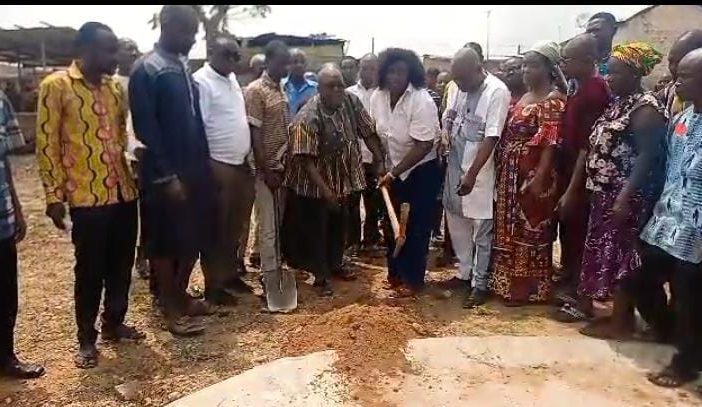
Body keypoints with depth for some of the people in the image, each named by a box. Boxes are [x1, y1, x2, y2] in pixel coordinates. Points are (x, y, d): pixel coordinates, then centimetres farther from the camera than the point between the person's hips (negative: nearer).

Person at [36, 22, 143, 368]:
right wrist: (54, 195, -9)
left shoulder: (115, 86, 10)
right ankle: (86, 338, 22)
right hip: (86, 196, -5)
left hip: (123, 192, 5)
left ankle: (114, 323, 32)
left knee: (122, 265, 14)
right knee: (90, 271, 5)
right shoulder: (56, 86, -6)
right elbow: (47, 144, -7)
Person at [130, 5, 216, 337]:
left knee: (194, 238, 14)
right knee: (166, 243, 4)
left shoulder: (183, 66, 12)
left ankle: (180, 294, 31)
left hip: (194, 169, 8)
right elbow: (145, 128, -15)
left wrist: (204, 166, 12)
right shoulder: (146, 70, -11)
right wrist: (167, 176, -17)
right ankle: (171, 309, 17)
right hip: (166, 174, -8)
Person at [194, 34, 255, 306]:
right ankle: (213, 286, 13)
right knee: (216, 229, 1)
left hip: (240, 164, 9)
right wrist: (209, 166, -20)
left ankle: (230, 273, 32)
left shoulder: (231, 78, 15)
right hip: (217, 166, -9)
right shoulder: (201, 81, -13)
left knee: (235, 225, 17)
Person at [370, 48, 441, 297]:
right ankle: (395, 273, 30)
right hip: (393, 169, 6)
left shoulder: (422, 101, -24)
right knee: (390, 223, 13)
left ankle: (414, 279, 18)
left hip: (422, 171, -6)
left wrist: (394, 173, -23)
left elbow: (424, 146, -25)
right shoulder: (378, 97, -6)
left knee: (417, 227, 3)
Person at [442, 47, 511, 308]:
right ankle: (465, 272, 32)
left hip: (478, 172, -7)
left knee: (481, 230, 4)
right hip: (455, 167, 7)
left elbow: (491, 138, -21)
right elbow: (448, 118, 18)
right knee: (456, 223, 16)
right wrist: (447, 129, -6)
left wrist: (471, 174, -24)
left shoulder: (497, 92, -17)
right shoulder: (462, 88, 5)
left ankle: (480, 284, 17)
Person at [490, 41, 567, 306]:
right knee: (510, 229, 15)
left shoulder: (554, 101, -11)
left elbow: (550, 143, -17)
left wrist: (539, 178, -23)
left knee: (530, 230, 2)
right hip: (511, 174, 8)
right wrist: (502, 171, 11)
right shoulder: (524, 97, 15)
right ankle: (509, 282, 28)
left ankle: (528, 288, 15)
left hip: (533, 175, -8)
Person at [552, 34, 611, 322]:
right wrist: (562, 182, 14)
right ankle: (569, 288, 32)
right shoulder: (577, 89, 10)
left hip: (580, 181, -9)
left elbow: (587, 146, -20)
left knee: (579, 237, 2)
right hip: (568, 174, 9)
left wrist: (572, 190, -19)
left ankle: (582, 301, 16)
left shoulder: (594, 92, -18)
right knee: (568, 234, 17)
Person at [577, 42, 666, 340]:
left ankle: (620, 322, 11)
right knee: (609, 253, 14)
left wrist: (625, 197, -27)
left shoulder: (645, 108, -15)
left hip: (625, 197, -9)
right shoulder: (620, 103, 13)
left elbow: (647, 156, -21)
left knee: (620, 254, -1)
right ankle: (621, 314, 26)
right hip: (607, 193, 9)